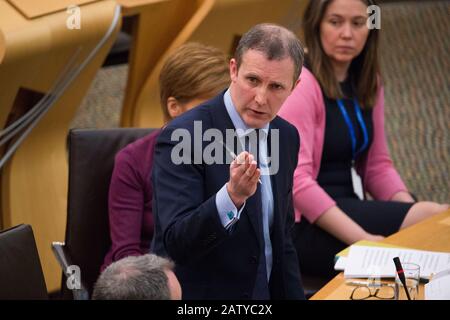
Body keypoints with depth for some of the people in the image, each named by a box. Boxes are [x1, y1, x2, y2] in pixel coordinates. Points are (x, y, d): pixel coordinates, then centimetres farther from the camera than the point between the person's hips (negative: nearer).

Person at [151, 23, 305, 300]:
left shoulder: (287, 137, 3)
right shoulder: (183, 137, -16)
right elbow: (176, 244, -23)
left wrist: (294, 295, 9)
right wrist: (232, 196, -35)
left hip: (267, 292, 5)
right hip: (199, 293, -5)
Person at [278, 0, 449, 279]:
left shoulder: (367, 82, 11)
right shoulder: (299, 83, -13)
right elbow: (295, 179, -21)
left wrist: (412, 212, -5)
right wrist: (362, 239, -30)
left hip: (348, 209, 7)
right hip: (302, 225, -7)